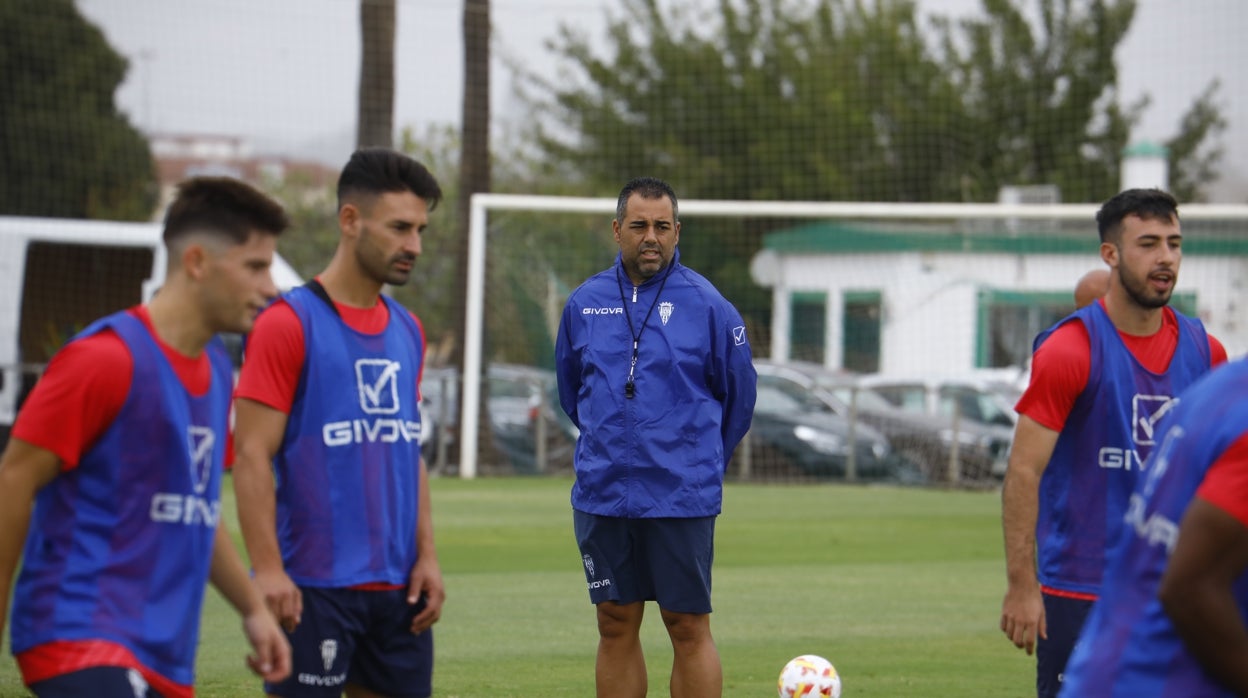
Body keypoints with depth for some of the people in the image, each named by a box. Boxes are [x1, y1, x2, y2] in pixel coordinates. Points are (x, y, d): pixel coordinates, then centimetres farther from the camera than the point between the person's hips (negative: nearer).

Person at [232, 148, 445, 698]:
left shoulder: (407, 331, 14)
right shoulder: (289, 323, -7)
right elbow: (252, 454, -11)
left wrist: (426, 555, 9)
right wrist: (267, 569, -18)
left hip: (397, 586, 7)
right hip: (313, 586, -7)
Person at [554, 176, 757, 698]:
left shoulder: (706, 305, -4)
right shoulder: (585, 303, 5)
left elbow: (738, 396, 6)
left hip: (682, 498, -3)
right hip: (601, 494, 3)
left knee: (688, 629, -1)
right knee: (615, 626, 8)